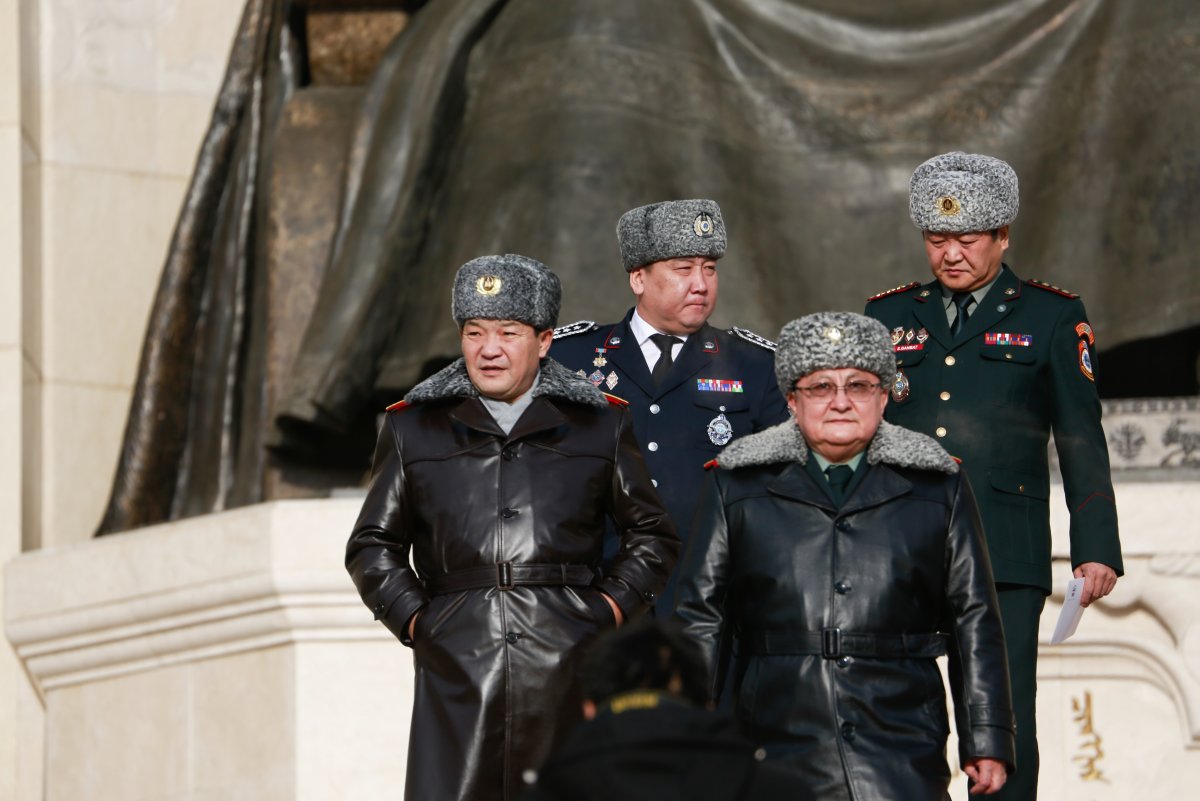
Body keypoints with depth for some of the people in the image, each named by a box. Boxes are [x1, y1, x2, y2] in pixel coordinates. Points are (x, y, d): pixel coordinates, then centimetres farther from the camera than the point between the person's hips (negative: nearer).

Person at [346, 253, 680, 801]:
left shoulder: (601, 424, 11)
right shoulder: (414, 427, 12)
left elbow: (654, 536, 19)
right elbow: (372, 545, 18)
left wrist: (613, 608, 5)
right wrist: (412, 619, 4)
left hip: (567, 670, 0)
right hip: (458, 668, 0)